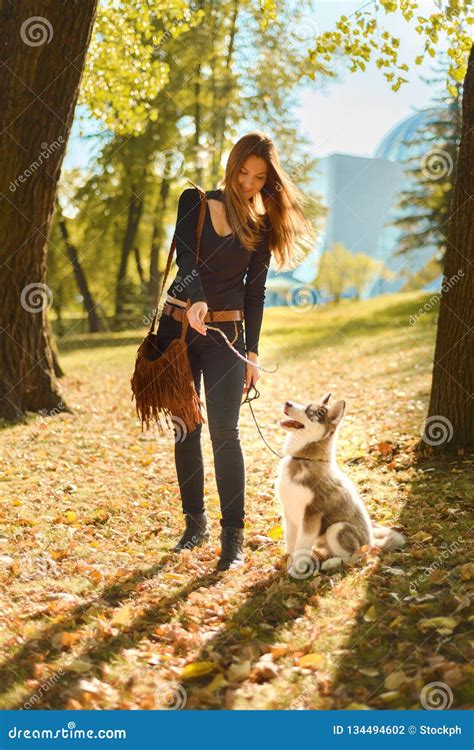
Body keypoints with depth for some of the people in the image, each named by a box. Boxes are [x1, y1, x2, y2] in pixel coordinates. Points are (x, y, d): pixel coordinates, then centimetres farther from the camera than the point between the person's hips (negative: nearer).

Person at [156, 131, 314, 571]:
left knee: (224, 431, -10)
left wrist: (253, 352, 0)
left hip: (228, 335, -1)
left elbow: (255, 291, 6)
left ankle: (233, 537, -7)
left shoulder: (262, 224, 5)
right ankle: (195, 523, 18)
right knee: (186, 429, 5)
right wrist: (196, 301, -35)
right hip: (179, 324, 1)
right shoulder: (195, 202, 1)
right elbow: (186, 256, -16)